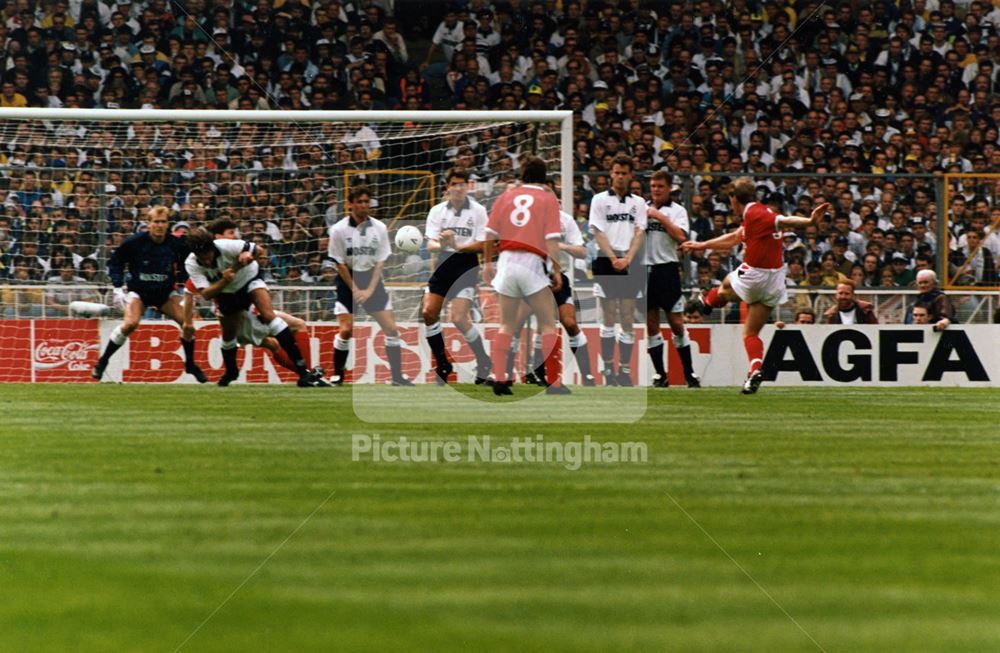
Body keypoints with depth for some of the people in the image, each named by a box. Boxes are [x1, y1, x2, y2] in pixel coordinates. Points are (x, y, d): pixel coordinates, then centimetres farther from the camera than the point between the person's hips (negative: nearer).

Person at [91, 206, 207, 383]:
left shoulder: (176, 245, -11)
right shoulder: (135, 242, -17)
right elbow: (114, 261, -5)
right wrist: (118, 286, -11)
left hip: (165, 292, 3)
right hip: (138, 291, -3)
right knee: (131, 323, -27)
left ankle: (190, 364, 7)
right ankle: (102, 362, -10)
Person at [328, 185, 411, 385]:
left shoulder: (379, 228, -3)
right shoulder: (339, 230, -10)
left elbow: (380, 261, -1)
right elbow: (340, 264, -7)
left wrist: (370, 290, -9)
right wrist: (355, 290, -9)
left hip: (372, 279, 3)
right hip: (348, 280, -3)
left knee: (391, 328, -3)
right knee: (346, 330, -13)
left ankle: (397, 376, 5)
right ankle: (338, 374, 3)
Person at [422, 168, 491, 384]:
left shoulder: (478, 211, -5)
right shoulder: (437, 211, 5)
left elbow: (483, 244, -9)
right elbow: (430, 244, -1)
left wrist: (458, 246, -24)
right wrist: (440, 244, -25)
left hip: (466, 266, -5)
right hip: (444, 264, 5)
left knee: (459, 318, -15)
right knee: (428, 313, -2)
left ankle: (484, 363, 3)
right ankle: (442, 364, 13)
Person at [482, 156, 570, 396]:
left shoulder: (506, 196, 11)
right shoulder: (548, 199, 2)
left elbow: (490, 234, 10)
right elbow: (551, 239, -6)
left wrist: (487, 263, 21)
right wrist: (557, 270, -1)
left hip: (507, 260, 4)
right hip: (532, 261, -3)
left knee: (507, 325, 13)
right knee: (548, 325, 2)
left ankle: (499, 380, 6)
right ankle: (554, 383, -5)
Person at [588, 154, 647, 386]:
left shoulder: (638, 202, 12)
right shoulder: (600, 200, 5)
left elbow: (639, 233, 4)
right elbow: (598, 233, -2)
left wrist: (627, 258, -11)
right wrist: (613, 258, -14)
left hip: (630, 263, 2)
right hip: (606, 261, -2)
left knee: (628, 319, 0)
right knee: (609, 318, -3)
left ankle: (625, 369, 2)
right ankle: (608, 368, -1)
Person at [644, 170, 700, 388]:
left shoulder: (677, 210, 2)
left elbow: (681, 237, -13)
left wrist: (661, 217, -12)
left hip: (667, 269, -4)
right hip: (645, 269, 4)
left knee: (676, 322, -5)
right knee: (651, 325, 4)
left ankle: (689, 373, 3)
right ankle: (660, 374, 9)